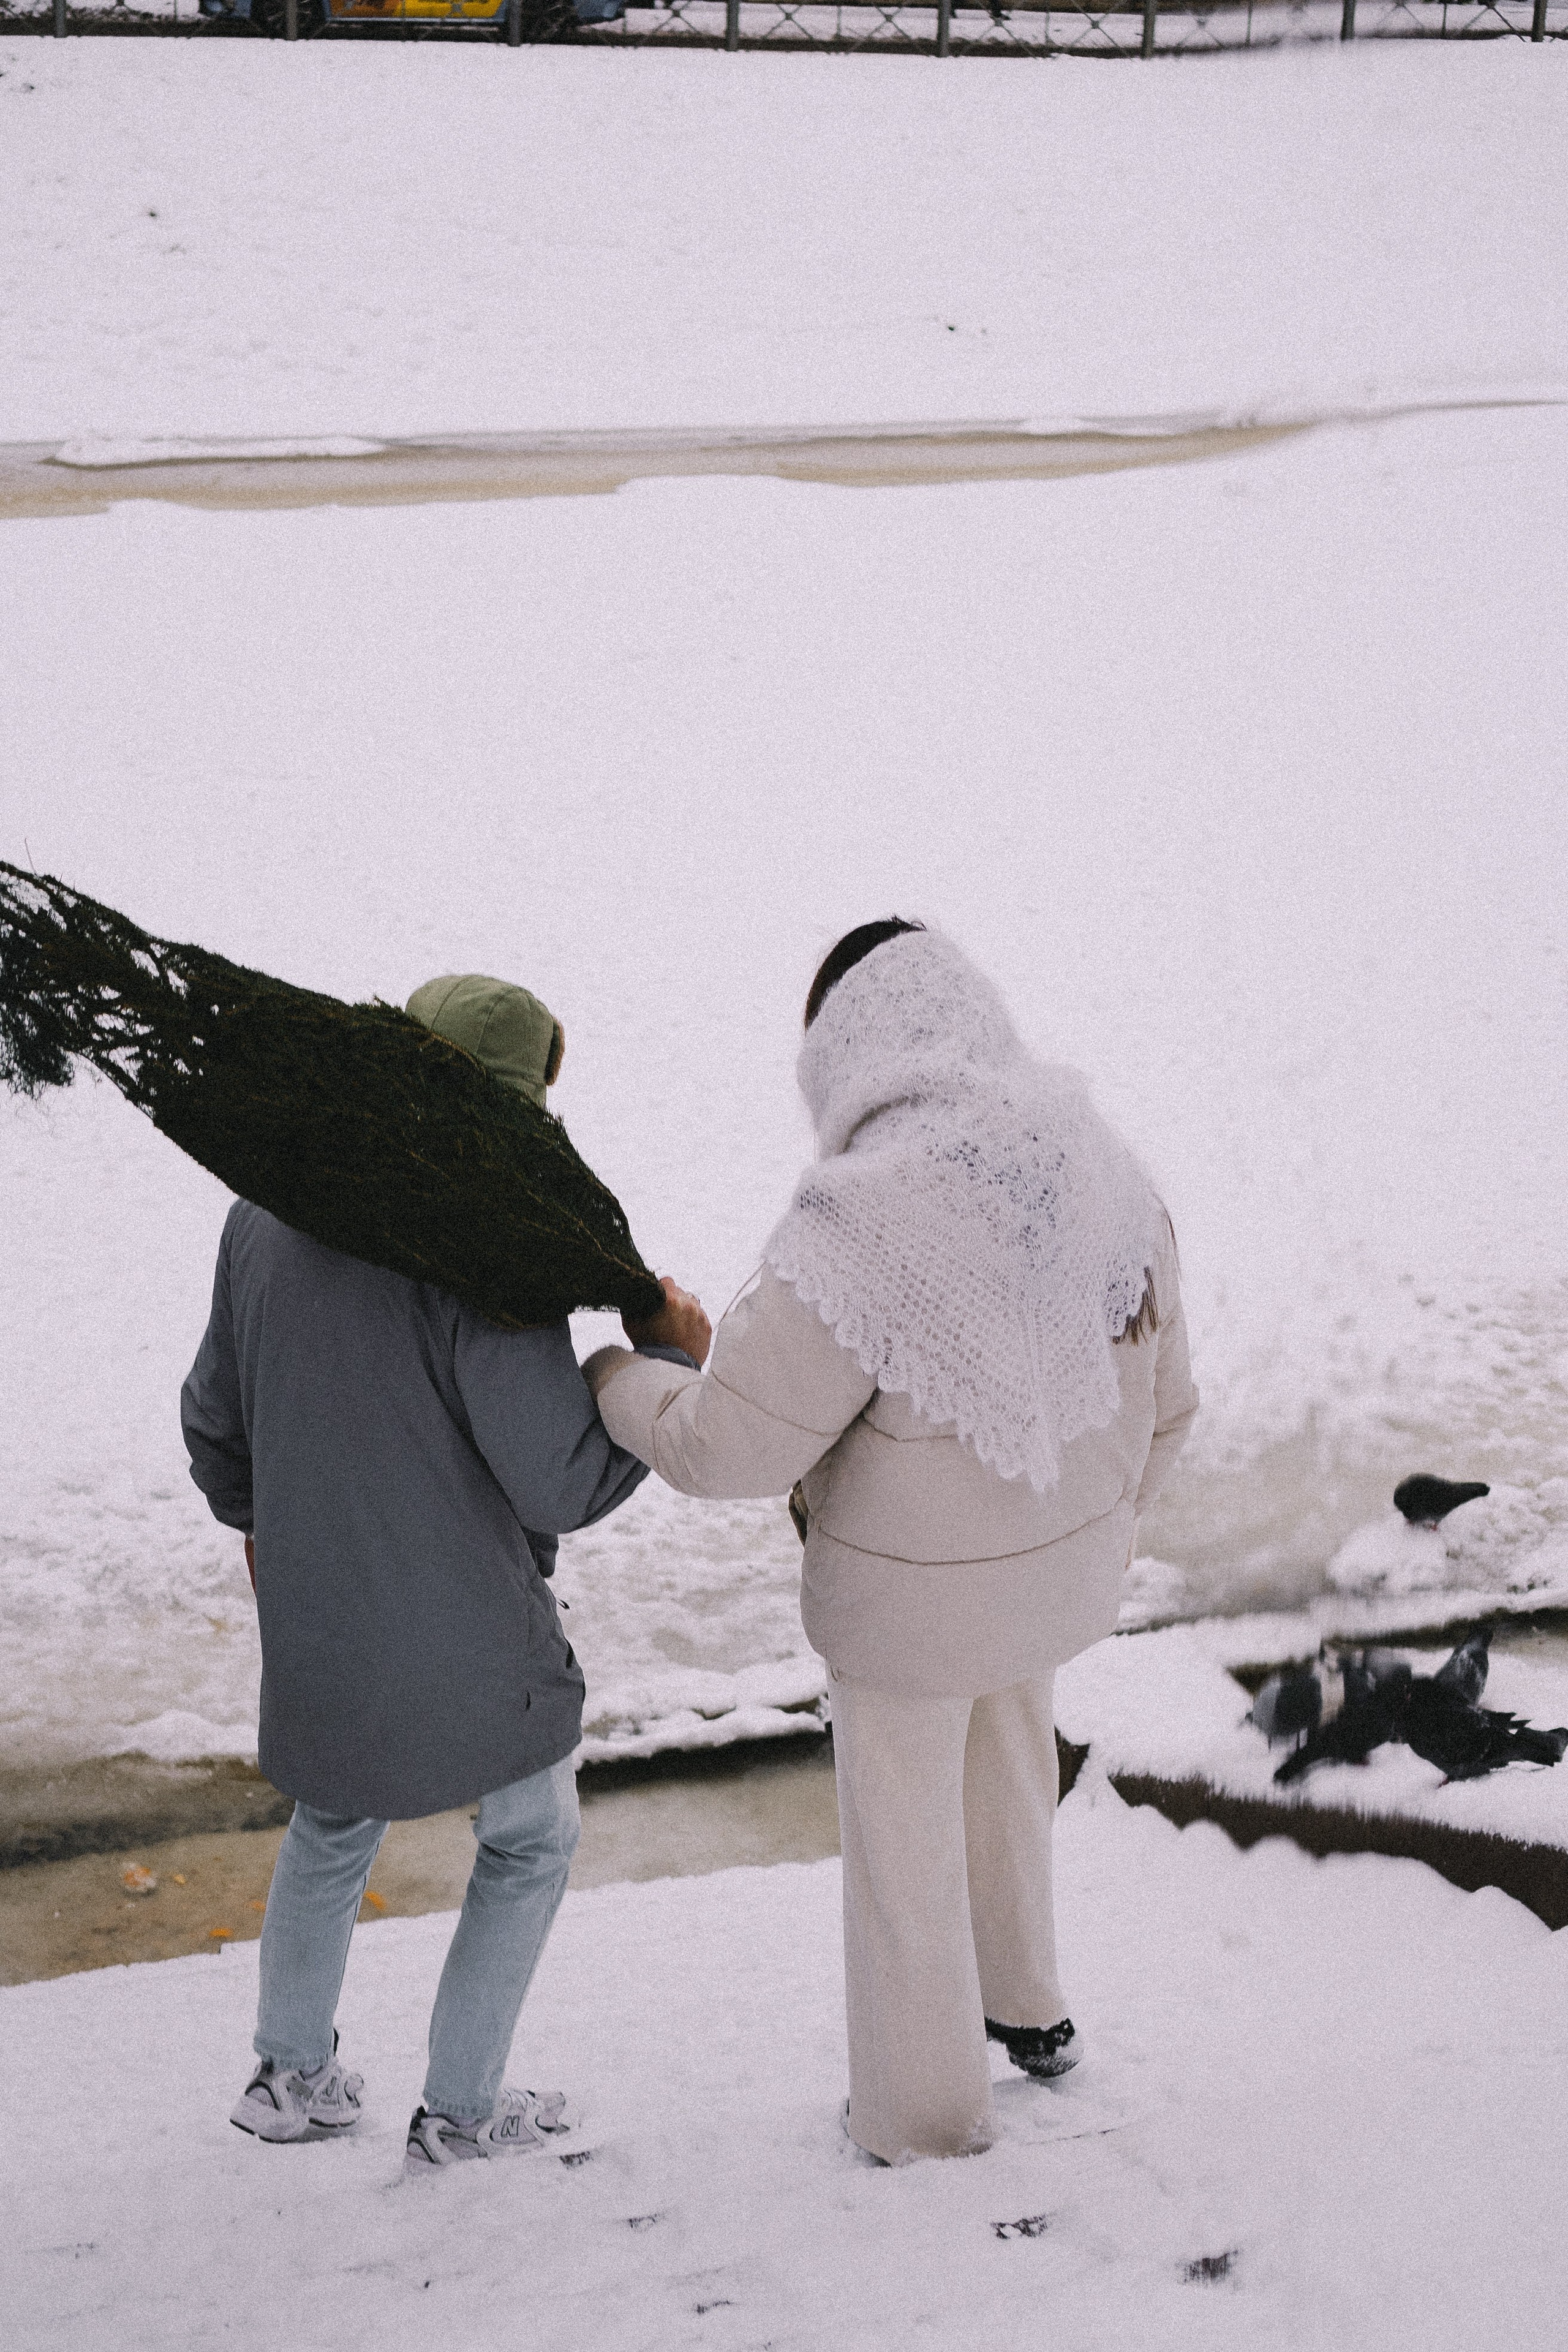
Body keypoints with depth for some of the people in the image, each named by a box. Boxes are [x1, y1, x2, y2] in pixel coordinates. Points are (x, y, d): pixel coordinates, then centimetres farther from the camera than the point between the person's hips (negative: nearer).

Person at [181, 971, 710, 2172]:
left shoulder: (268, 1216, -5)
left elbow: (216, 1416, 9)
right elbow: (565, 1484, -23)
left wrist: (253, 1518, 29)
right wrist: (669, 1361, -9)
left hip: (315, 1619, 6)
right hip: (465, 1637, -6)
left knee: (338, 1819, 31)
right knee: (531, 1840, 20)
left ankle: (294, 2075, 38)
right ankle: (460, 2108, 29)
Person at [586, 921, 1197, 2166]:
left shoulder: (859, 1232, -32)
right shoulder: (1105, 1175, -11)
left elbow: (727, 1448, -24)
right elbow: (1161, 1402, 1)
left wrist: (607, 1375, -5)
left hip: (912, 1594, -6)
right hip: (1061, 1564, 6)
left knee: (904, 1843, 17)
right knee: (1009, 1773, 32)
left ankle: (925, 2113, 37)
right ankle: (1026, 2010, 53)